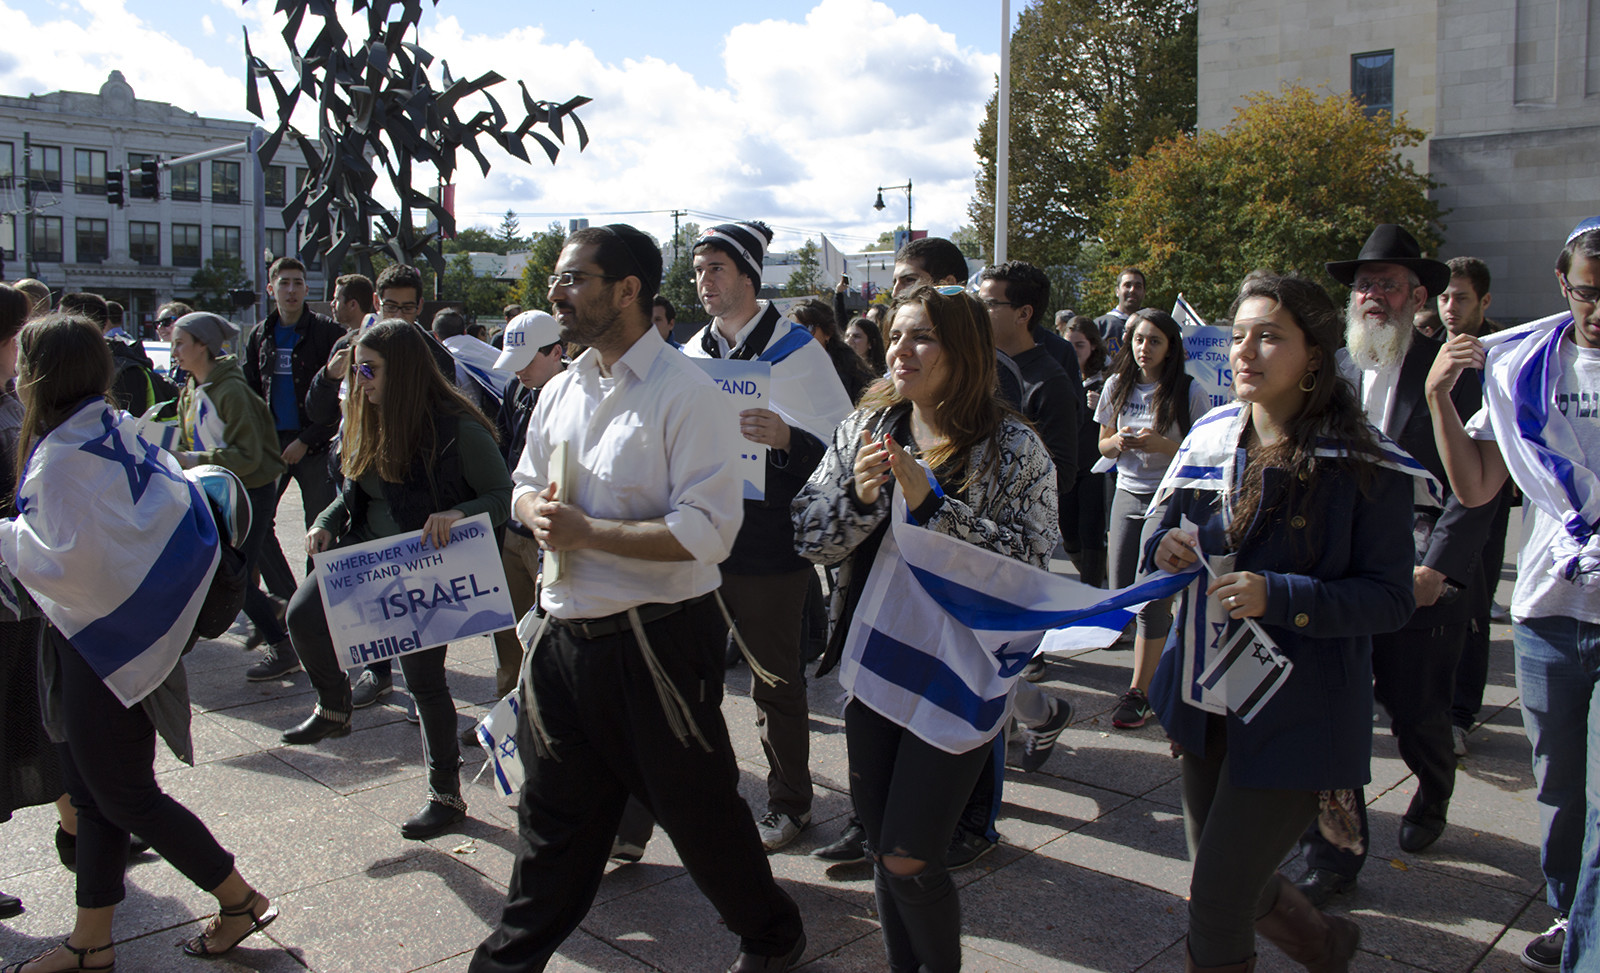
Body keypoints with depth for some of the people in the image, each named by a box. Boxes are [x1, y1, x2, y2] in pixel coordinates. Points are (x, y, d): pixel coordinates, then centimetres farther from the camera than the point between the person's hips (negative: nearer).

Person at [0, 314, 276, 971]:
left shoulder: (63, 455, -21)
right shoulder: (116, 431, 6)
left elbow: (74, 559, -25)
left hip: (98, 645, -9)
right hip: (117, 634, 9)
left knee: (123, 797, 3)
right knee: (93, 794, 16)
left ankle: (240, 901, 15)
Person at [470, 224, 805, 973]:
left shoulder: (687, 394, -15)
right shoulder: (562, 390, 10)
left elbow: (706, 532, -22)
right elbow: (526, 486, 21)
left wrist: (585, 531, -21)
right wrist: (537, 510, -4)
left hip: (656, 640, -6)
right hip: (566, 634, 7)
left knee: (697, 810, 10)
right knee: (554, 812, 19)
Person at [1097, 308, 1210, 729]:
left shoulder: (1189, 391, -7)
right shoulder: (1117, 385, 6)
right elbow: (1103, 444, 14)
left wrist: (1162, 445, -22)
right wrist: (1119, 441, -9)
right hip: (1127, 496, 5)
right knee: (1121, 596, 6)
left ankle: (1140, 691, 0)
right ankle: (1166, 642, 36)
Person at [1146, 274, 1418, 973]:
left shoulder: (1364, 464, -14)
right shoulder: (1209, 438, 2)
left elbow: (1391, 599, -14)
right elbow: (1169, 530, 14)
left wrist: (1280, 596, -28)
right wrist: (1166, 548, -10)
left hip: (1295, 714, -6)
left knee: (1215, 904, -3)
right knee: (1225, 885, 21)